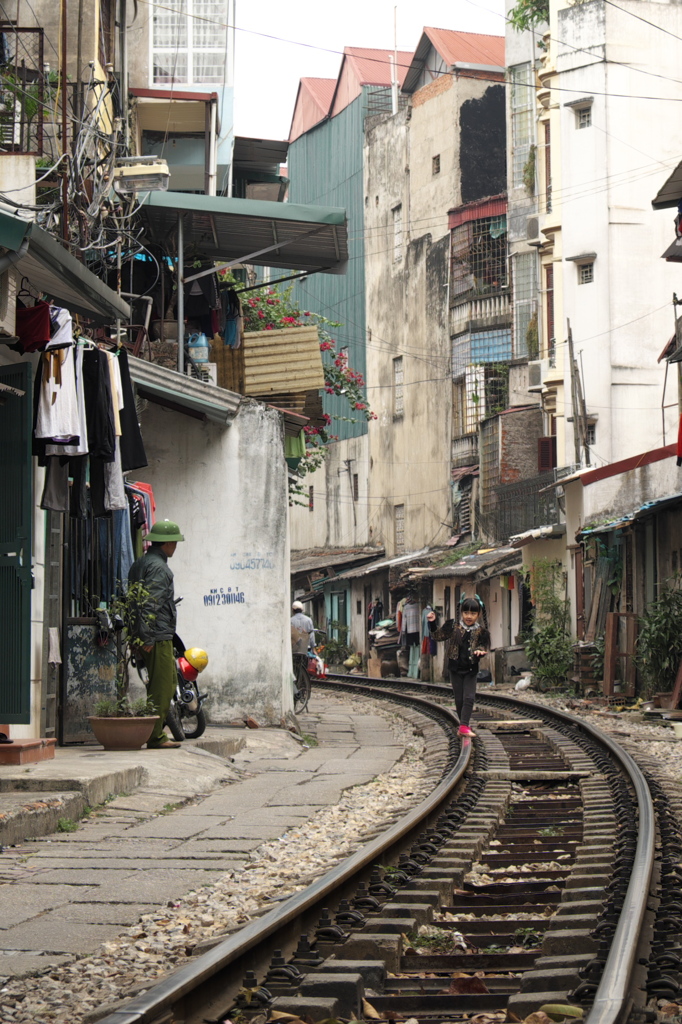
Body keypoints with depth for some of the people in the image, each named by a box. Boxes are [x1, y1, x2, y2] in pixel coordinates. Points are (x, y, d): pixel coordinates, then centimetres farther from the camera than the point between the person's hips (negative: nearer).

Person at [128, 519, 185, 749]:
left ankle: (156, 732, 20)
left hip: (151, 635, 10)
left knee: (169, 681, 17)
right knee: (161, 686, -6)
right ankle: (156, 737, -3)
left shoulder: (140, 564, 17)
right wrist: (147, 637, -24)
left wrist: (140, 635, 21)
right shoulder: (158, 567, -14)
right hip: (158, 635, -10)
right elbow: (151, 604, -22)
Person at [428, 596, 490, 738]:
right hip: (455, 668, 1)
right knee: (459, 699, 7)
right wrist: (432, 623, -10)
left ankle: (464, 726, -9)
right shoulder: (453, 626, -3)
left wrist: (480, 651, -24)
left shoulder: (480, 631, -4)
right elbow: (438, 636, 3)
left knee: (469, 698, -8)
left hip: (471, 669, -1)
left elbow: (484, 646, -2)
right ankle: (464, 725, 19)